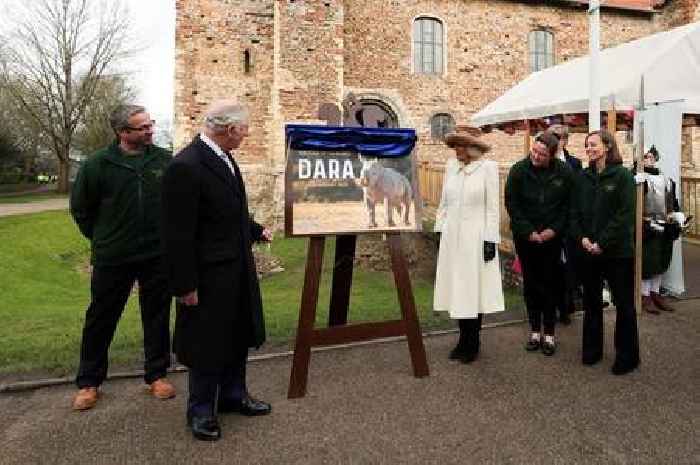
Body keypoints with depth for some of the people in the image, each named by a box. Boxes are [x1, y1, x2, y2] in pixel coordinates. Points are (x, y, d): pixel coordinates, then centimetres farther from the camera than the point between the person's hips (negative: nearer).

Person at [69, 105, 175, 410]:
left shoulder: (164, 160, -2)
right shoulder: (98, 164, -6)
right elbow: (80, 207, 6)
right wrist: (101, 239, 8)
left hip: (158, 256, 1)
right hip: (112, 258, -1)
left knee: (157, 317, 11)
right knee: (101, 319, 10)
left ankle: (157, 375, 27)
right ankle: (89, 382, 27)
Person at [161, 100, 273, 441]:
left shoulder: (223, 158, 5)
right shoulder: (185, 166, -22)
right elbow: (177, 233, -22)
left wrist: (255, 231, 20)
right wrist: (185, 285, -19)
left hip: (237, 270, 9)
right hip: (209, 276, -9)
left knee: (238, 336, 21)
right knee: (207, 344, 8)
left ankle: (233, 396, 40)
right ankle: (201, 410, 29)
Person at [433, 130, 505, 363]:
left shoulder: (488, 167, -6)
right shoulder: (451, 166, 6)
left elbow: (492, 206, -6)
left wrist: (491, 239, -9)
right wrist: (439, 230, 12)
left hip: (475, 237, -4)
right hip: (452, 237, 4)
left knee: (474, 289, 3)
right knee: (457, 289, 8)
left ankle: (472, 344, 18)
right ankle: (464, 340, 22)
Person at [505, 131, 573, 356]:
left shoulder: (564, 173, -5)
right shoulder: (519, 170, -8)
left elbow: (568, 205, 0)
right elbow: (512, 204, -6)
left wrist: (554, 229, -10)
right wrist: (528, 232, -10)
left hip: (552, 237, 0)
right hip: (525, 237, 0)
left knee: (550, 284, 3)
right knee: (530, 284, 7)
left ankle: (549, 332, 14)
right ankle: (535, 329, 18)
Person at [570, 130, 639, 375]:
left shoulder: (623, 176, -7)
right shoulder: (583, 178, 8)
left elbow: (625, 214, -13)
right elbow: (575, 212, 7)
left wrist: (602, 242, -17)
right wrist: (582, 238, -8)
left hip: (617, 251, -5)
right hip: (588, 251, 5)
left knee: (624, 303, 5)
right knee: (591, 302, 14)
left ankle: (627, 355, 19)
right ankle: (592, 350, 28)